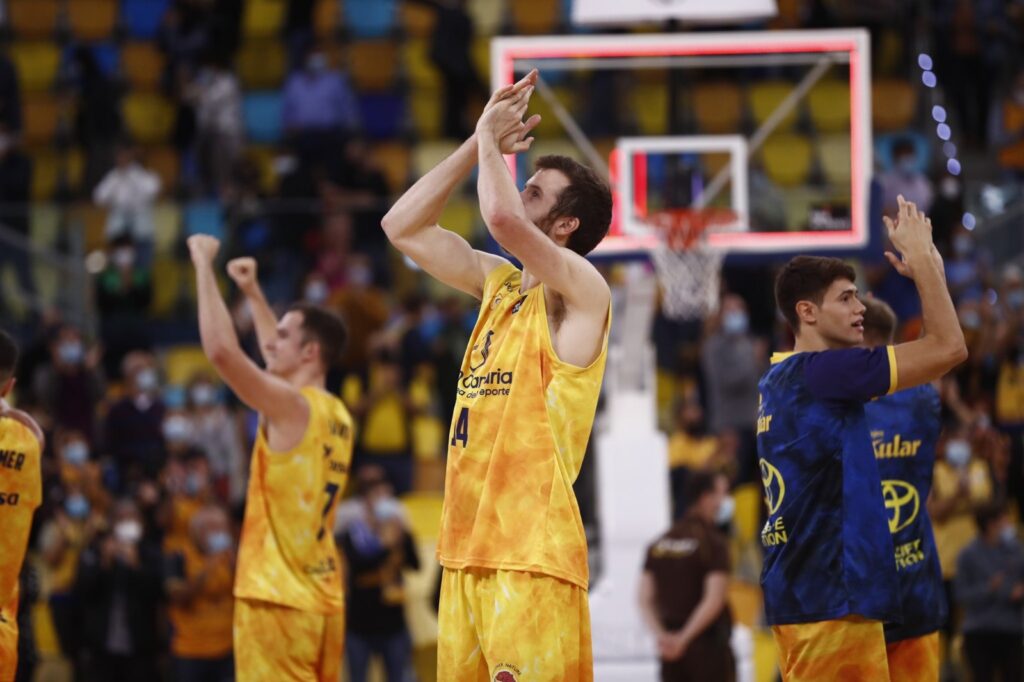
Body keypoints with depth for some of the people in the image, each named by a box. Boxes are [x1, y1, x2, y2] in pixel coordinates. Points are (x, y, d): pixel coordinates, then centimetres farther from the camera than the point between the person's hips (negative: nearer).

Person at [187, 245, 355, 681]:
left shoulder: (292, 407, -12)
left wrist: (204, 265, -11)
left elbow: (221, 350, -21)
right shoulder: (336, 416, 13)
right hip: (322, 599, 9)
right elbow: (277, 359, 33)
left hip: (279, 599, -9)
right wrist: (252, 292, 33)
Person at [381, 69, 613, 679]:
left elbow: (502, 218, -23)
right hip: (467, 550, 8)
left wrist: (491, 138, -5)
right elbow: (404, 227, 20)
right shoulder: (500, 284, 17)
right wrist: (481, 143, 13)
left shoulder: (581, 290, -7)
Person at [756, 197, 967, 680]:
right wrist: (921, 257, -3)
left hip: (797, 592, 10)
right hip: (831, 596, -10)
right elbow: (948, 348, -13)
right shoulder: (822, 371, -12)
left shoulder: (779, 380, 16)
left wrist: (924, 269, 24)